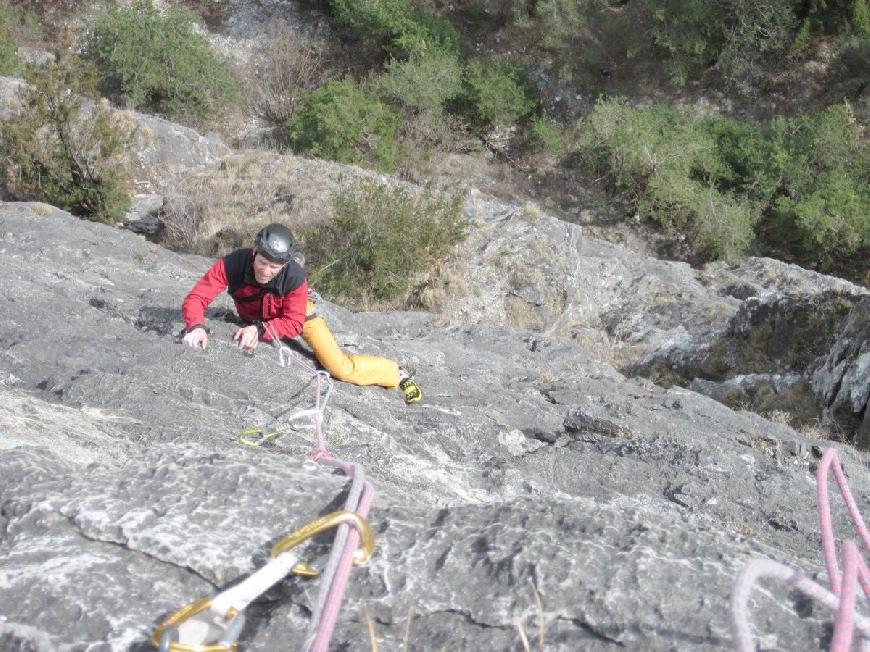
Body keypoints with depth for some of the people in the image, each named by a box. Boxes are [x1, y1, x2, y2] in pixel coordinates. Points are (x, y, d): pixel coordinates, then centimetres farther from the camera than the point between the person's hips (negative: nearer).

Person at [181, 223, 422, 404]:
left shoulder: (294, 276, -40)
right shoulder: (232, 264, -39)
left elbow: (293, 323, -32)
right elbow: (196, 298, -39)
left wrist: (259, 330, -48)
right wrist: (196, 326, -59)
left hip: (298, 314, -2)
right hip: (253, 318, 2)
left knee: (342, 369, -8)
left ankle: (396, 373, 15)